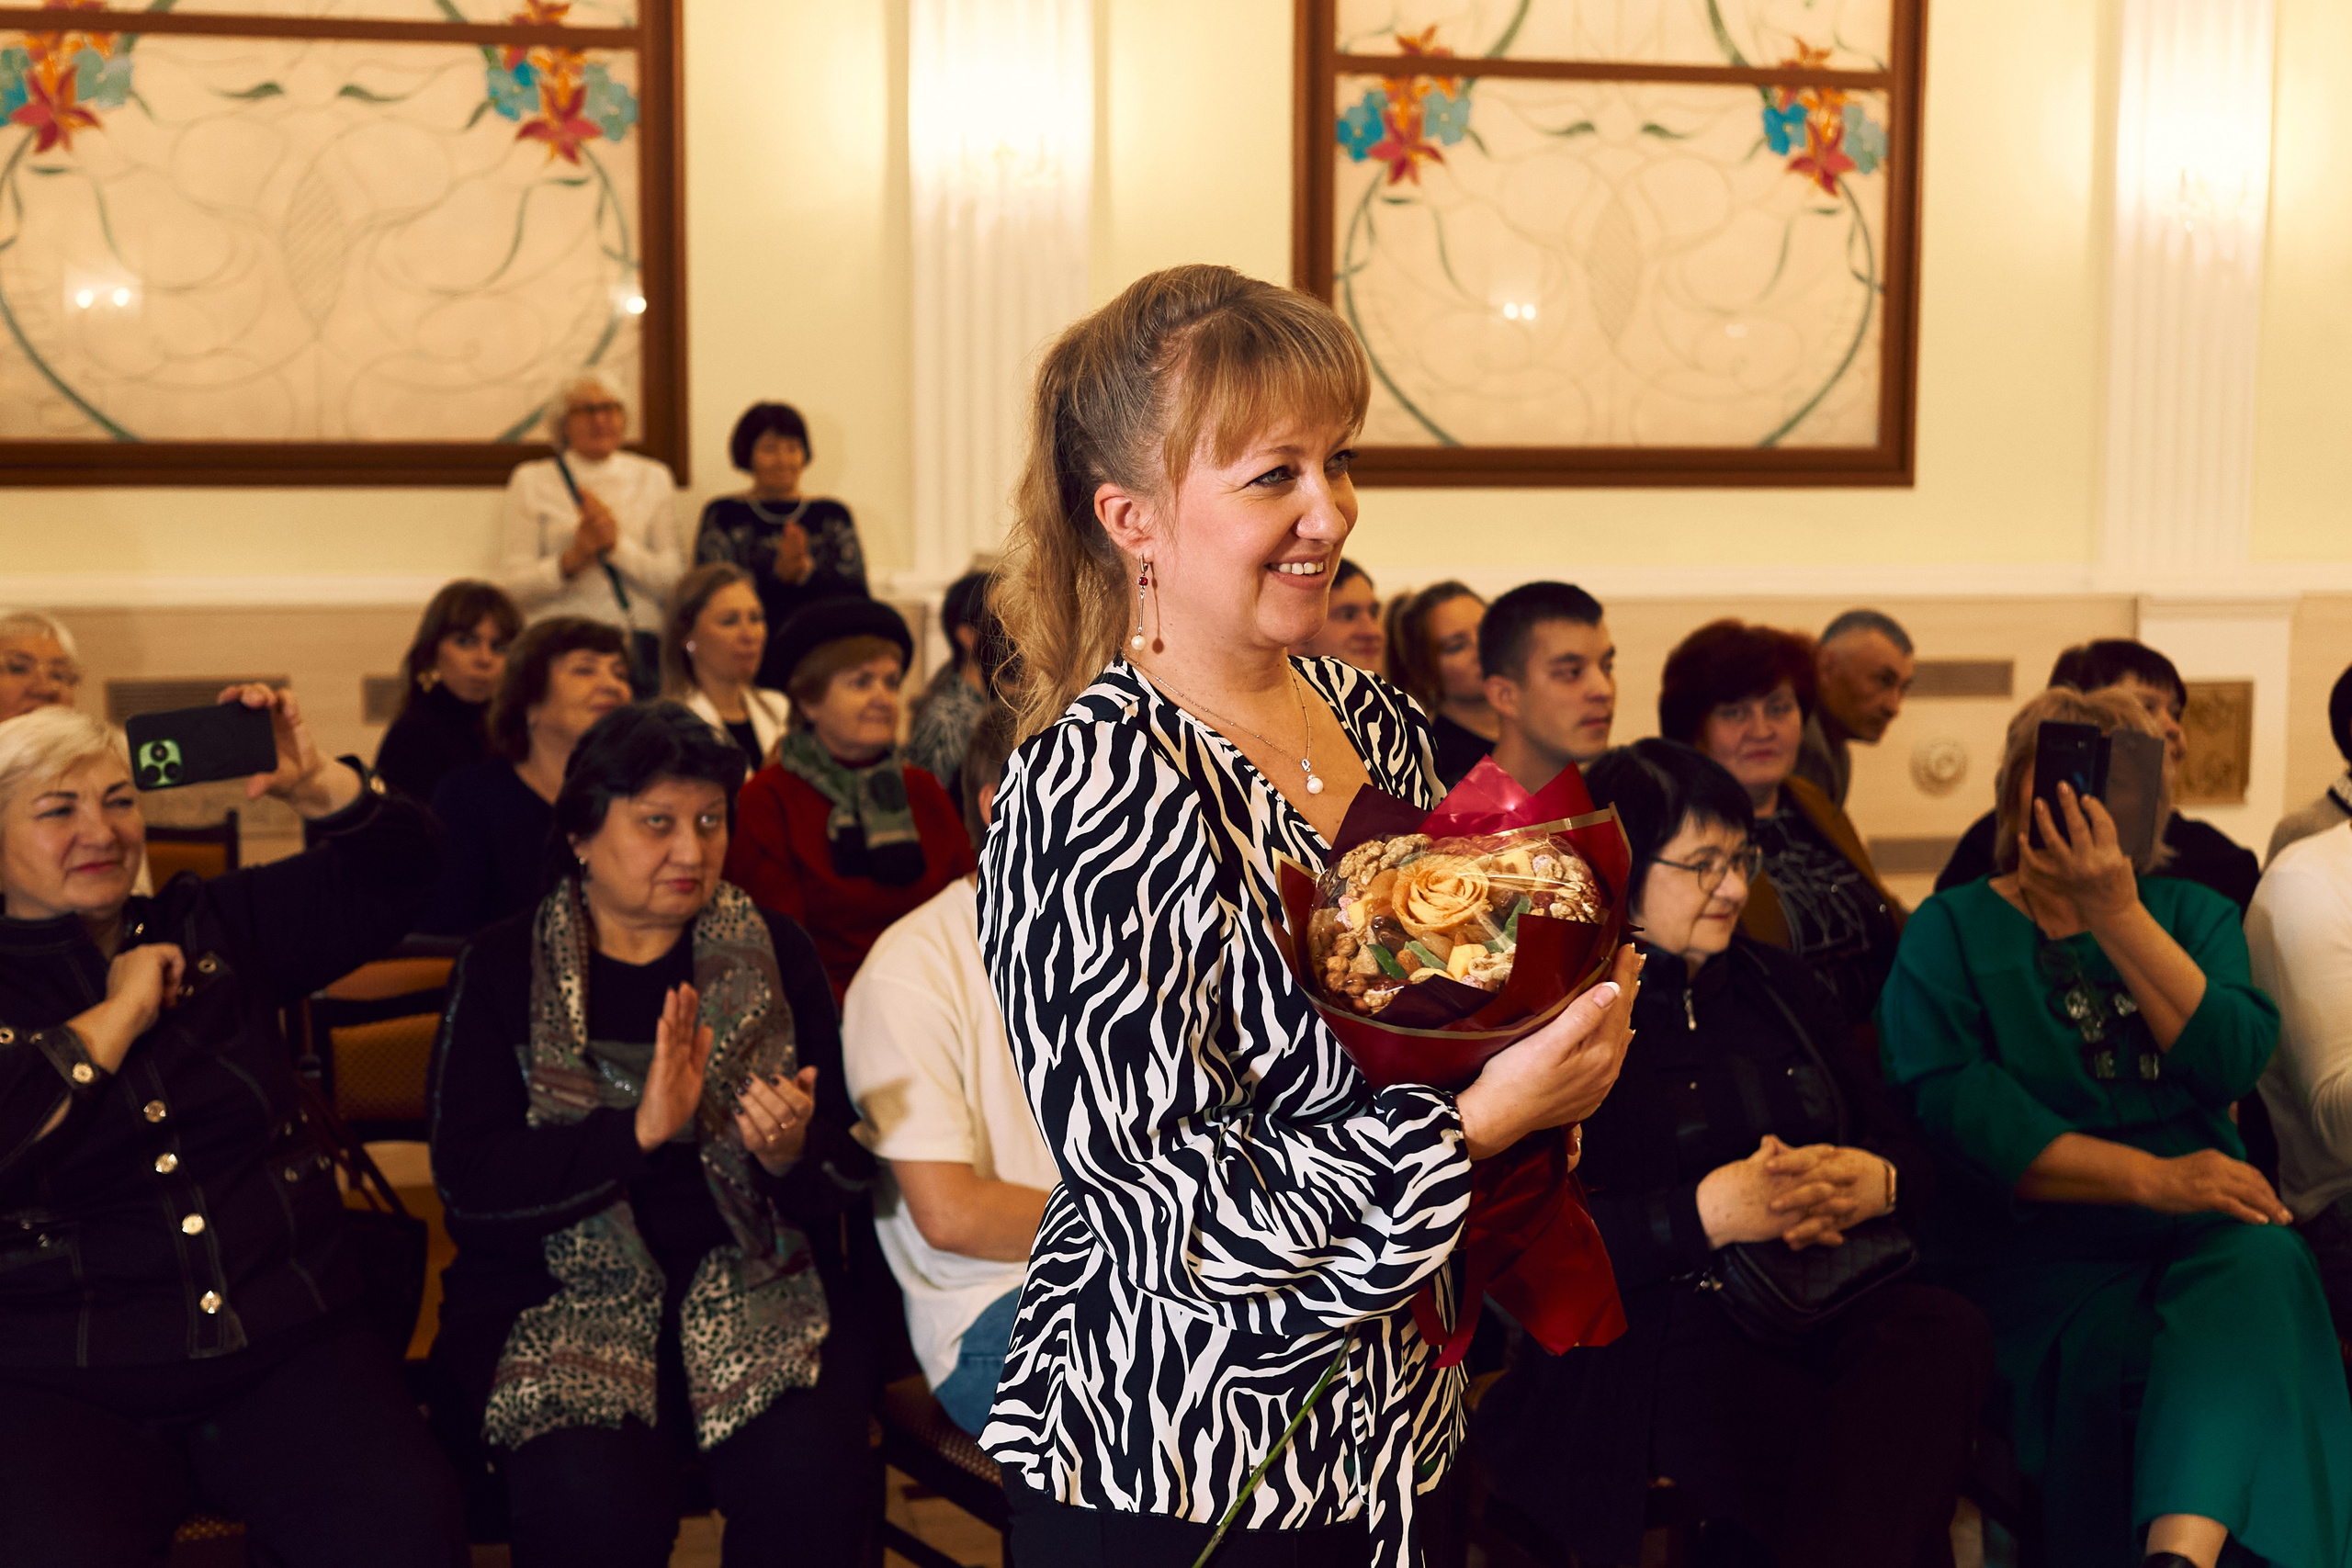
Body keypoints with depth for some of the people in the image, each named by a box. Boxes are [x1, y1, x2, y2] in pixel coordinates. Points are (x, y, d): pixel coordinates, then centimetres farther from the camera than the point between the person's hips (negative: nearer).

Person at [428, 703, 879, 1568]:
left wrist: (794, 1152, -17)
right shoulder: (504, 968, 4)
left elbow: (852, 1170, 6)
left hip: (755, 1285, 2)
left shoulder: (775, 952, 8)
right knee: (594, 1495, -30)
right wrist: (637, 1134, -21)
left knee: (808, 1472, -27)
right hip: (560, 1294, -1)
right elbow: (469, 1185, -8)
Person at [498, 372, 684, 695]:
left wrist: (617, 544, -9)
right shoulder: (531, 481, 11)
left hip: (640, 645, 1)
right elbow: (513, 587, 3)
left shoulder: (653, 478, 15)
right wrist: (574, 558, -12)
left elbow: (672, 580, 6)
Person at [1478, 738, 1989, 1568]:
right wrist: (1707, 1212, -19)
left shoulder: (1776, 982, 20)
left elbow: (1905, 1150, 19)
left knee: (1946, 1332, -28)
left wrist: (1875, 1184, -6)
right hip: (1651, 1332, -7)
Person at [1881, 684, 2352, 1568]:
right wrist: (2150, 1177, -17)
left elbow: (2235, 1063, -3)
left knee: (2262, 1263, -32)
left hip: (2197, 1237, 2)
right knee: (2115, 1348, -34)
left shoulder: (2192, 914, 18)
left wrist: (2117, 914, -12)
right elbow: (1955, 1109, -10)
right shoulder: (1949, 930, 8)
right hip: (2036, 1255, -2)